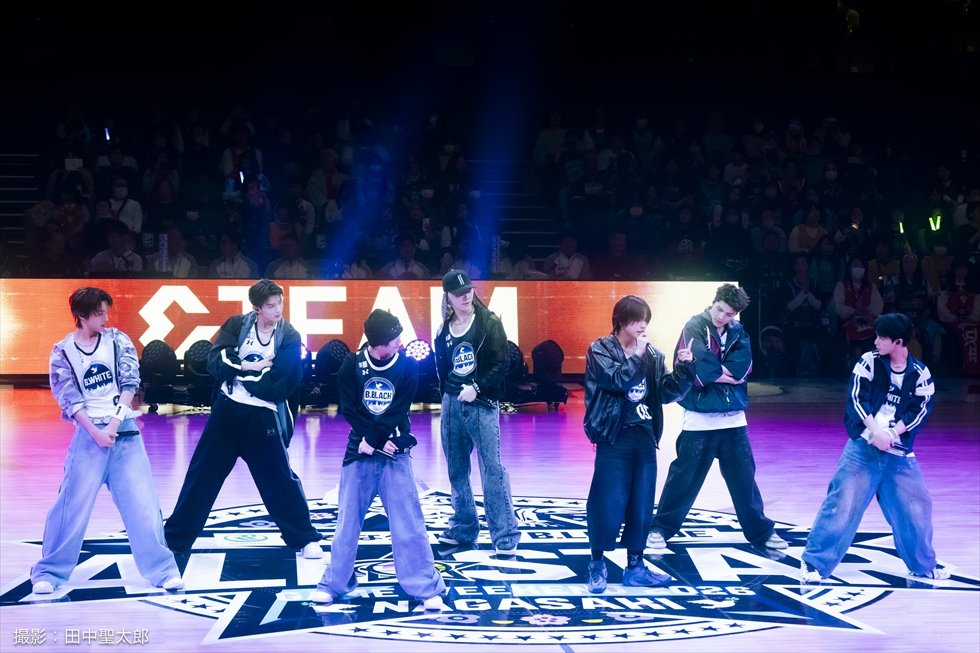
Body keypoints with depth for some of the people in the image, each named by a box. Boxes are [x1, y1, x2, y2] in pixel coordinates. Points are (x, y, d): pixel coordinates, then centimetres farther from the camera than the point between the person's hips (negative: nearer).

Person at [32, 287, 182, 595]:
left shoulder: (118, 340, 5)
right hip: (88, 434, -1)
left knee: (143, 502, 0)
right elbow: (70, 400, -4)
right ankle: (48, 572, 12)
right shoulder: (62, 353, 1)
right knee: (71, 504, -1)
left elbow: (130, 383, -1)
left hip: (125, 431, 1)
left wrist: (114, 423, -10)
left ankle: (163, 570, 7)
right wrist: (96, 432, -14)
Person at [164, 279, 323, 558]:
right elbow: (216, 363, -12)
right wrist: (252, 367, -19)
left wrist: (238, 369, -14)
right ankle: (175, 537, 20)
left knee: (280, 480, 3)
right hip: (228, 410, 2)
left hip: (263, 416, -2)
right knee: (202, 474, 9)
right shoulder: (236, 325, -1)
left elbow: (278, 388, -18)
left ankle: (306, 539, 19)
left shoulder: (289, 337, -9)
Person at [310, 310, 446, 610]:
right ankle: (334, 582, 20)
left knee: (408, 521, -4)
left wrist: (372, 440, -15)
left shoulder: (407, 366, -5)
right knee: (348, 518, 7)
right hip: (359, 451, 1)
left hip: (394, 453, -1)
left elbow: (397, 412, -9)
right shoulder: (352, 364, -4)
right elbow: (349, 408, -6)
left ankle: (427, 587, 2)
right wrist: (373, 439, -14)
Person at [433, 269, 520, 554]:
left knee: (492, 469, -8)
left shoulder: (489, 323, -5)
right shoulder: (444, 330, 8)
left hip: (482, 404, -5)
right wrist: (447, 394, 5)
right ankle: (463, 528, 20)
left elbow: (502, 363, -9)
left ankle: (506, 535, -5)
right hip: (452, 404, 5)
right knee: (456, 469, 9)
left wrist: (477, 387, -16)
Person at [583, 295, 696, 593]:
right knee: (609, 504, -4)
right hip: (614, 438, -5)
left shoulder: (652, 355, 9)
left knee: (642, 505, 8)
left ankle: (635, 567, 18)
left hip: (644, 437, 5)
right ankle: (597, 564, 12)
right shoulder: (600, 350, -4)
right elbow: (616, 381, -19)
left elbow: (667, 392, 4)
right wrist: (636, 356, -16)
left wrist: (684, 368, -8)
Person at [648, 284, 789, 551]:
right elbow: (697, 367, -19)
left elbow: (743, 365, -8)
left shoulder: (738, 331, 8)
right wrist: (725, 373, -8)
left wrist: (712, 371, -16)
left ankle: (761, 531, 23)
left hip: (733, 417, 5)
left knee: (744, 476, 12)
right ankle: (661, 528, 15)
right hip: (699, 418, -4)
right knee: (685, 476, 3)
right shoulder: (695, 326, -7)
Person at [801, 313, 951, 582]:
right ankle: (814, 563, 0)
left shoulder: (920, 373, 2)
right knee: (841, 505, -7)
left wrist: (892, 434, -18)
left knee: (916, 509, 7)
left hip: (899, 454, 2)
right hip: (863, 448, -2)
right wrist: (876, 432, -19)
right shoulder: (869, 362, 0)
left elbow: (920, 410, -4)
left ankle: (924, 566, 27)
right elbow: (856, 399, -7)